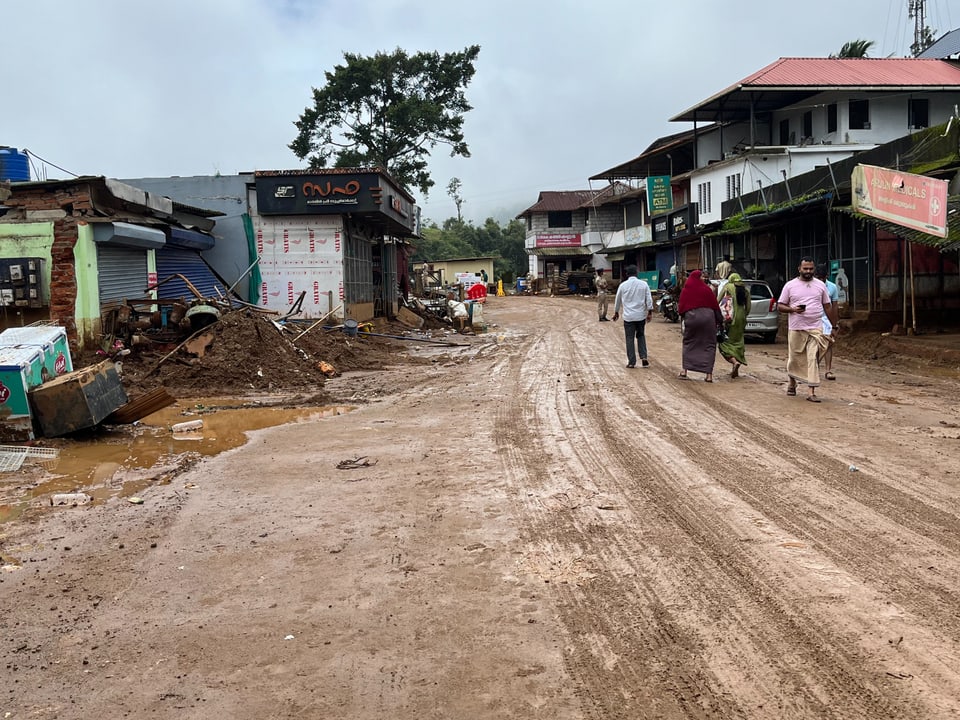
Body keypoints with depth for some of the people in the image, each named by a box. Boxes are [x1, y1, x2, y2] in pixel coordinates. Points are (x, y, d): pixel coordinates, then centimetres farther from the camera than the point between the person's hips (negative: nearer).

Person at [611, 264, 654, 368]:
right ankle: (644, 357, 5)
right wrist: (650, 312, 3)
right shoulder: (644, 284, -1)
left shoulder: (623, 285, -1)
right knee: (641, 336, 17)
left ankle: (631, 362, 5)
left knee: (630, 338, 4)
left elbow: (617, 300, 10)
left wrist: (616, 312, 24)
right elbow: (649, 299, -3)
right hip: (641, 316, 1)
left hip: (628, 316, -1)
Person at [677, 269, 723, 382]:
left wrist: (683, 316, 24)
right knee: (709, 345, 5)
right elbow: (715, 305, 1)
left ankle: (684, 370, 7)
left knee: (688, 343, 16)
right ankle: (709, 374, -1)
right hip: (707, 317, -1)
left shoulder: (685, 291, 4)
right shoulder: (706, 289, -1)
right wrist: (719, 320, 8)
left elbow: (681, 308, 4)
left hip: (691, 318, 2)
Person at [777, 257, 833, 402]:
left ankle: (812, 393, -10)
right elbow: (780, 305, 3)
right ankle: (792, 383, 36)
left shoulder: (820, 285, 9)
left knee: (813, 359, -9)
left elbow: (827, 306, 14)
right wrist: (793, 309, -17)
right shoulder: (790, 285, 3)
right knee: (794, 358, 10)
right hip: (796, 329, 0)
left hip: (815, 328, 0)